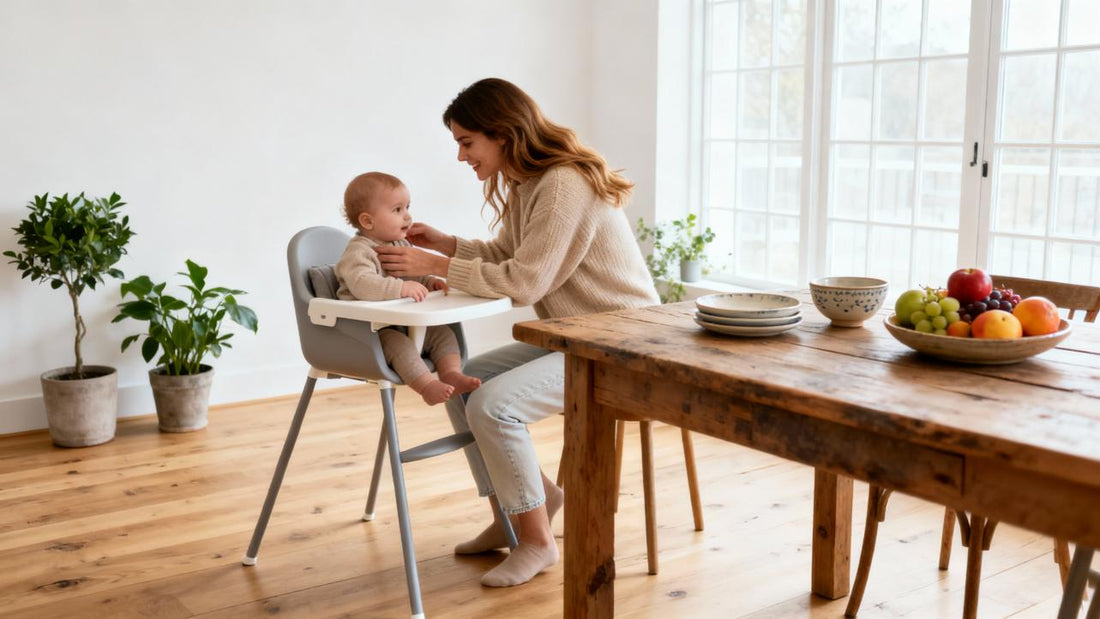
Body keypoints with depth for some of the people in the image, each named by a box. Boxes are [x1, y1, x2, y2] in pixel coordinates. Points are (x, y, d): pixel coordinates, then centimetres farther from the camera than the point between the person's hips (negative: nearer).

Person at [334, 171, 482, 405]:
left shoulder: (402, 246, 12)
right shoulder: (358, 251, -18)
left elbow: (415, 275, 25)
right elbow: (362, 284, -36)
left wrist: (429, 282, 2)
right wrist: (400, 287, -43)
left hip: (404, 323, 9)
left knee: (443, 333, -3)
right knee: (399, 343, -34)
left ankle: (451, 373, -14)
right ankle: (427, 385, -37)